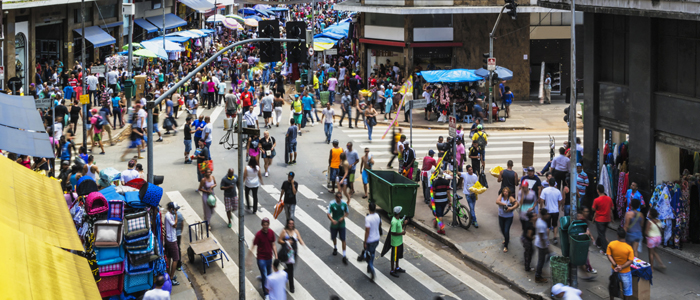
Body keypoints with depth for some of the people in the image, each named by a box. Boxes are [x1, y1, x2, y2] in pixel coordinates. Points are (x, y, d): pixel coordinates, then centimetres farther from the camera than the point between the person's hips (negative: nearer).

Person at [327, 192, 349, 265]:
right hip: (334, 224, 0)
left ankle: (344, 256, 1)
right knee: (334, 238, 20)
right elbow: (328, 214, -17)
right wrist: (332, 220, -35)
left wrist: (343, 217, -14)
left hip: (342, 224, 0)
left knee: (343, 240, -3)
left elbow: (347, 212, 6)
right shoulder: (332, 204, -15)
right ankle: (335, 248, 52)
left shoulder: (344, 204, -8)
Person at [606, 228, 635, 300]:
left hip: (614, 270, 3)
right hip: (625, 272, -3)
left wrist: (615, 265, -17)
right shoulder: (629, 248, -23)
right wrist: (621, 267, -19)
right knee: (626, 289, 16)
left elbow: (609, 255, -13)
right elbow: (630, 261, -21)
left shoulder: (611, 244, -16)